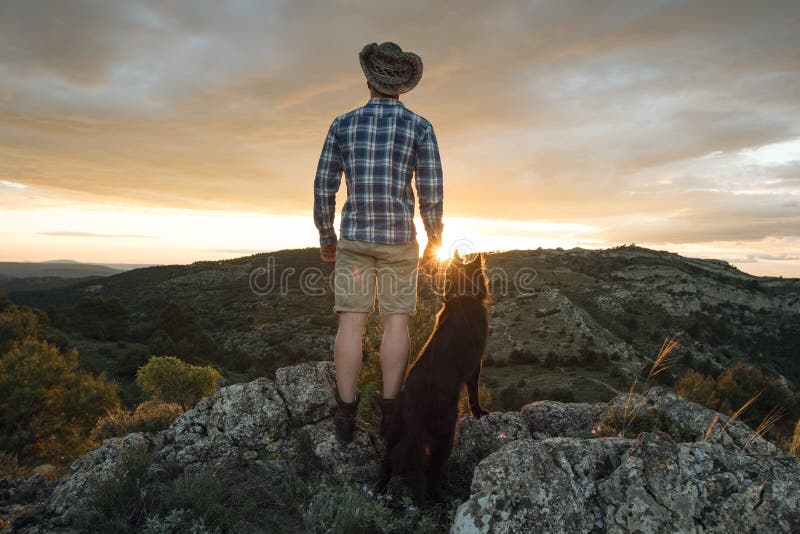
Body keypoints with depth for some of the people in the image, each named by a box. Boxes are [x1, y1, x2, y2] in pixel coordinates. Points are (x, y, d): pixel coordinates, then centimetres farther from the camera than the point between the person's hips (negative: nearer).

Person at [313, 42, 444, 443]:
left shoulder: (342, 124, 5)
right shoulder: (419, 126, 0)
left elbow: (324, 186, 2)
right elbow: (431, 192, -5)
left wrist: (325, 237, 13)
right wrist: (435, 243, 5)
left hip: (354, 237, 1)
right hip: (399, 239, -1)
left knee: (351, 323, 2)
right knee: (396, 323, 4)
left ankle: (346, 416, 5)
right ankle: (389, 414, 7)